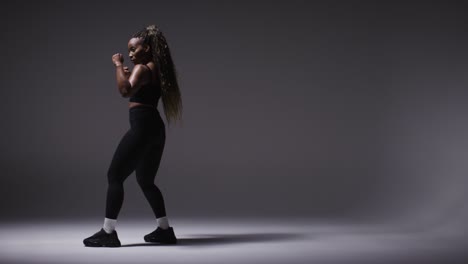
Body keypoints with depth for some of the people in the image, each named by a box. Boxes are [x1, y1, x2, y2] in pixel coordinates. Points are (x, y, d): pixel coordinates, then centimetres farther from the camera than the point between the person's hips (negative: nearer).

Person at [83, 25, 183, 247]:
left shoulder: (142, 69, -10)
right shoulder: (157, 68, 17)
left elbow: (125, 91, -28)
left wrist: (118, 66, -17)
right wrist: (129, 75, 22)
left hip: (142, 127, -10)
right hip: (155, 128, 10)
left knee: (114, 176, -5)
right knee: (146, 181, 19)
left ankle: (108, 232, -6)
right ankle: (164, 230, 20)